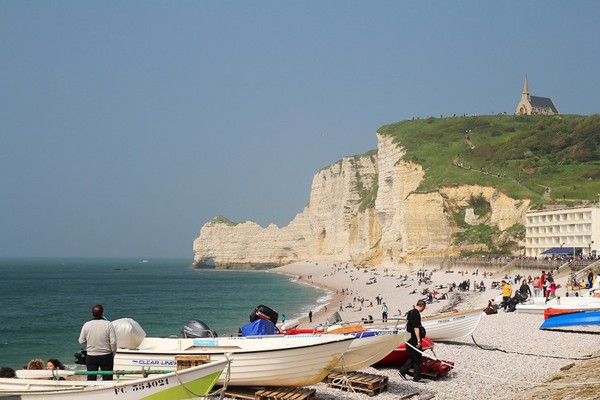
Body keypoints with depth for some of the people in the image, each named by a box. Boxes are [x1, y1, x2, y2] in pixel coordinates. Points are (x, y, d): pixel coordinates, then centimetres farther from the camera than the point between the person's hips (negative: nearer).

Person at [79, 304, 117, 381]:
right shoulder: (108, 325, -11)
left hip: (91, 357, 2)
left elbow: (81, 341, 2)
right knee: (107, 379, 5)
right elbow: (113, 342, -11)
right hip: (106, 356, -2)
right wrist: (113, 354, 4)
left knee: (91, 378, 9)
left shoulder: (86, 325, -5)